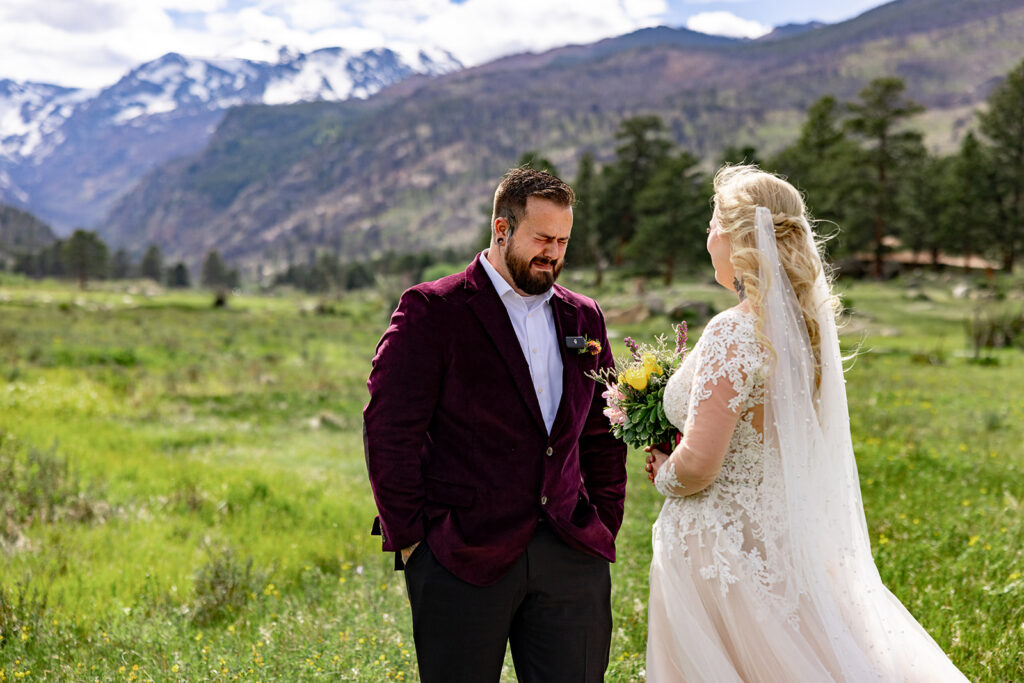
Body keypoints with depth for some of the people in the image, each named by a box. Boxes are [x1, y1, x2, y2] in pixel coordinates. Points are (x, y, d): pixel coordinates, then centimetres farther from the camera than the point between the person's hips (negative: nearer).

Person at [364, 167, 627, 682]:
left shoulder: (584, 318, 12)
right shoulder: (431, 310, -5)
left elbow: (603, 436, 19)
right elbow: (388, 431, -8)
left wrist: (604, 524, 11)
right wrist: (409, 538, -8)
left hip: (571, 559, 5)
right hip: (463, 560, -4)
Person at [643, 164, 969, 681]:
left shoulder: (733, 333, -20)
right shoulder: (804, 323, 6)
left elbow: (698, 465, -24)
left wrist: (663, 472, -3)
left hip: (721, 550, -8)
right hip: (778, 539, 8)